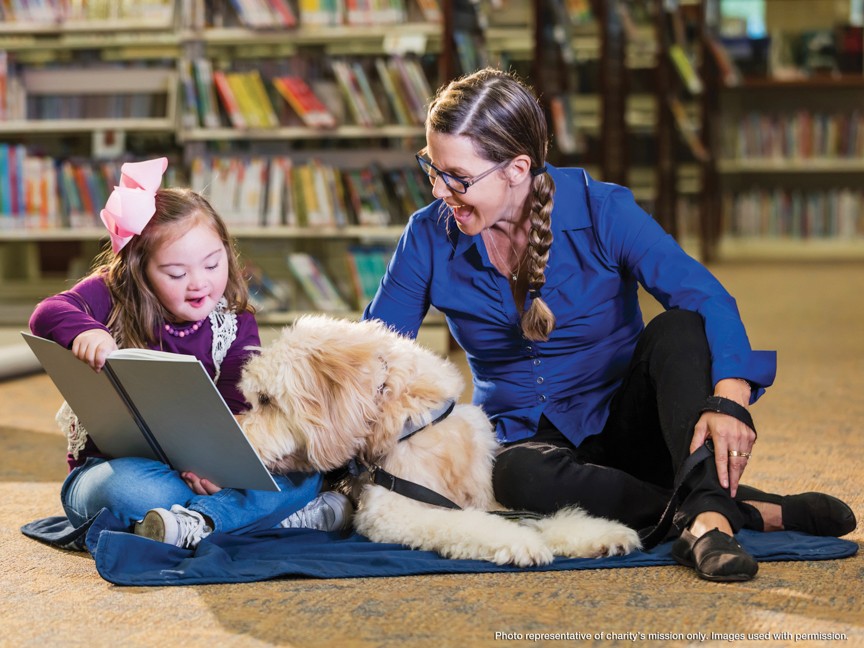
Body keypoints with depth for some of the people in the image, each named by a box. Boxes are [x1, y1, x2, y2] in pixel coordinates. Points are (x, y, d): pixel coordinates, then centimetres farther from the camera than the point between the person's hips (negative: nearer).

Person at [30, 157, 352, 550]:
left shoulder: (235, 326, 0)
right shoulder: (112, 297, -4)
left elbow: (235, 409, -12)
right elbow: (49, 313, -23)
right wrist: (86, 331, -46)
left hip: (199, 470, 3)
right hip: (107, 468, -2)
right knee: (131, 486, -39)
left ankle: (195, 521, -37)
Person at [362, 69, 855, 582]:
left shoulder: (601, 210, -14)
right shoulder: (430, 238, -6)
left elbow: (706, 298, -25)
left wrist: (728, 401, -42)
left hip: (626, 420, -1)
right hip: (525, 438, 1)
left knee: (677, 328, -31)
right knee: (521, 476, -38)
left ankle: (706, 514, -46)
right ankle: (757, 511, -32)